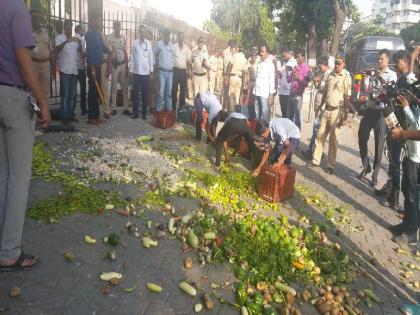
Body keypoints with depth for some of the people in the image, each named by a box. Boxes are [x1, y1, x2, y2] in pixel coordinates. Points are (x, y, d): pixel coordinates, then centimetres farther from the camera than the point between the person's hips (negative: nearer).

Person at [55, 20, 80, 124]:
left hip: (74, 70, 6)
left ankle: (70, 114, 17)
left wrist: (79, 43, -11)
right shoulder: (59, 37, -3)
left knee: (72, 94, 10)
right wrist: (66, 41, -35)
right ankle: (64, 116, -2)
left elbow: (79, 50, 9)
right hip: (65, 70, -6)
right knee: (65, 94, -6)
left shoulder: (75, 38, 16)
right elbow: (57, 48, -20)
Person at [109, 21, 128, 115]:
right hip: (114, 65, -4)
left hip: (123, 64, 4)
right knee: (113, 87, 0)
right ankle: (113, 108, 3)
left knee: (124, 87, 5)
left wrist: (127, 66, 7)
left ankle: (125, 107, 11)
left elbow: (125, 53, 11)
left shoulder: (123, 38, 8)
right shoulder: (110, 38, -4)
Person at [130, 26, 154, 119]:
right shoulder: (135, 43, 2)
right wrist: (132, 70, 2)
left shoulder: (148, 43, 2)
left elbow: (151, 57, 5)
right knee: (135, 92, 2)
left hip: (146, 71, 0)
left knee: (145, 93, 4)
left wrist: (151, 71, 3)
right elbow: (132, 57, 4)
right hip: (136, 71, 0)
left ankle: (144, 112, 12)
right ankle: (135, 112, 9)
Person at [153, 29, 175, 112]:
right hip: (162, 71, -4)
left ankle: (169, 108, 17)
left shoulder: (171, 45, 8)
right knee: (161, 92, -8)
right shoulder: (159, 44, -7)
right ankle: (158, 109, 1)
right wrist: (156, 63, 5)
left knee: (169, 91, 8)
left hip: (170, 71, 4)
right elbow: (152, 53, 2)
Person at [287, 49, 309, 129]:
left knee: (297, 116, -2)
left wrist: (299, 78, -24)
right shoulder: (295, 67, 14)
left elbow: (306, 84, -11)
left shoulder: (306, 68, -7)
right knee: (289, 116, 13)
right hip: (291, 94, 7)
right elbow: (289, 80, 15)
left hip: (298, 96, -7)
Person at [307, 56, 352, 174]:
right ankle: (316, 160, 20)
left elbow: (347, 98, -10)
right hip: (326, 109, 5)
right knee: (320, 135, 9)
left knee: (333, 139, 3)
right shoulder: (330, 76, 9)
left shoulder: (346, 78, -8)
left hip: (337, 111, -5)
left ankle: (331, 165, 14)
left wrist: (345, 116, -12)